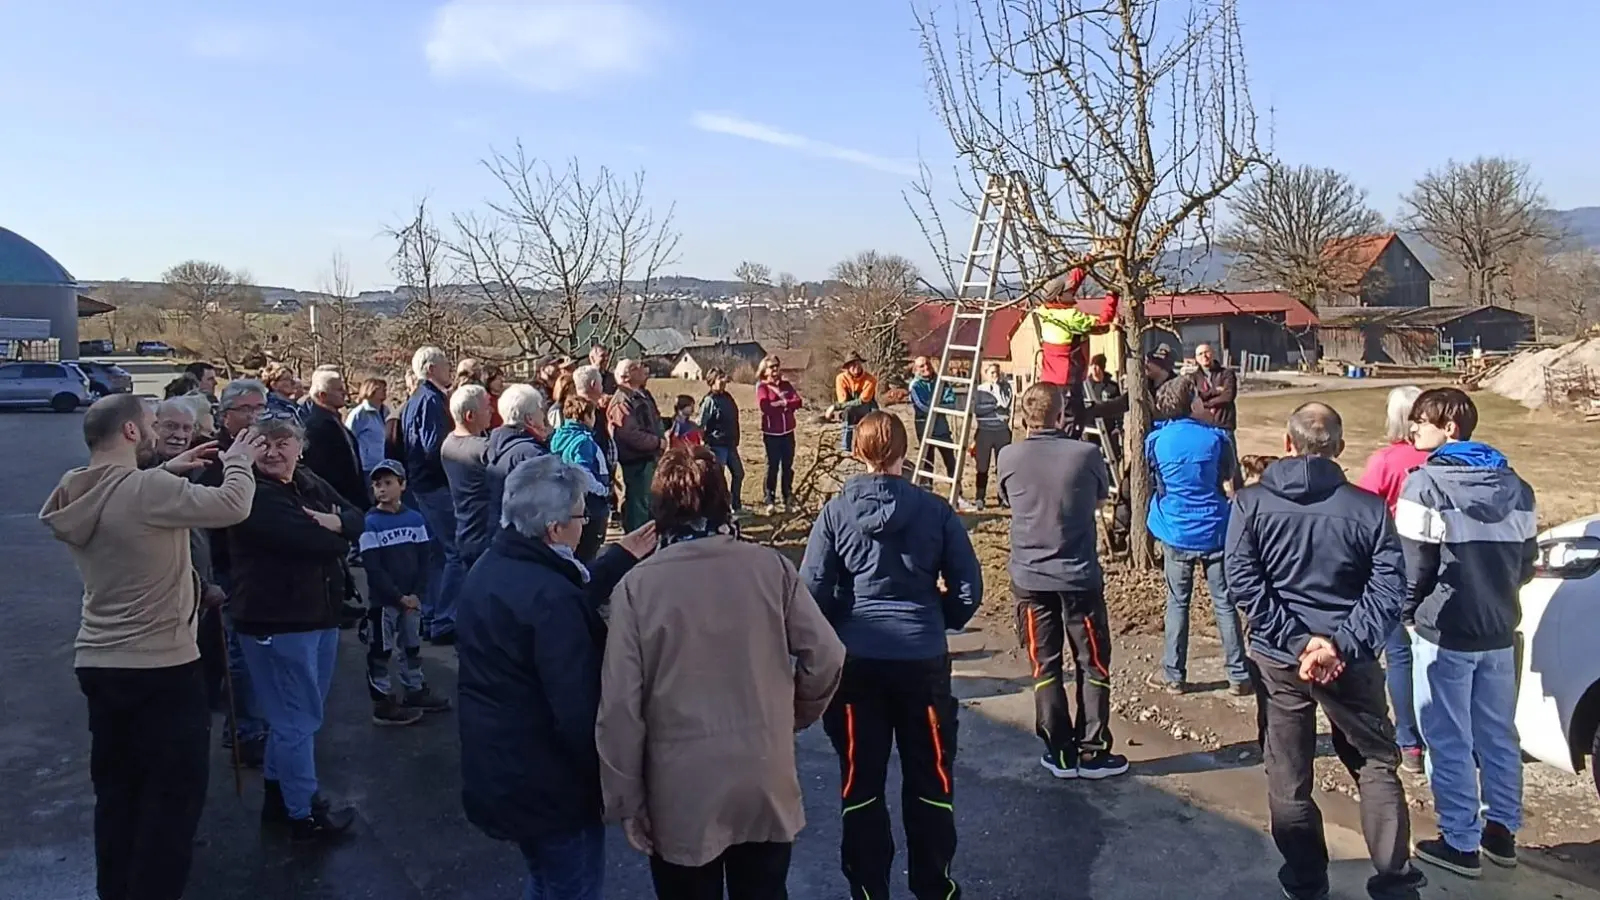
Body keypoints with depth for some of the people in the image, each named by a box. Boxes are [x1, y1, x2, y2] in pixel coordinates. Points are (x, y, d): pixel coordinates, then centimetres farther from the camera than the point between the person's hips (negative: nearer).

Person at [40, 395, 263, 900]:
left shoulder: (75, 493, 3)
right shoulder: (147, 489, -22)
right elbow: (232, 506, -20)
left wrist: (167, 471, 15)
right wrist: (237, 463, -3)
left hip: (97, 663, 8)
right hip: (162, 667, -8)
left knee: (115, 791, 19)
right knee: (173, 795, 5)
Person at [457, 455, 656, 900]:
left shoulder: (490, 568, 1)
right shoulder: (548, 597, -30)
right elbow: (579, 712, -29)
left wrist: (621, 559, 21)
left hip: (495, 770, 9)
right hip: (547, 783, -9)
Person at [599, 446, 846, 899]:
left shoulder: (637, 586, -13)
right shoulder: (771, 567, -8)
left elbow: (619, 705, -11)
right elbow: (826, 658, -5)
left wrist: (626, 800, 0)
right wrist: (796, 717, 14)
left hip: (681, 791, -2)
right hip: (767, 784, 2)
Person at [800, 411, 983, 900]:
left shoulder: (835, 512, -4)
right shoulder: (935, 510, -4)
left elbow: (812, 592, -5)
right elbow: (968, 587, -2)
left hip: (855, 659, 0)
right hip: (923, 657, 0)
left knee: (861, 780, 13)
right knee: (930, 776, 15)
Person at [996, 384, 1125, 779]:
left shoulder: (1009, 458, -7)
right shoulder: (1086, 454, -10)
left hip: (1030, 577, 1)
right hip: (1079, 576, -1)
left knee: (1045, 666, 10)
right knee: (1093, 664, 12)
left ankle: (1060, 753, 16)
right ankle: (1091, 751, 17)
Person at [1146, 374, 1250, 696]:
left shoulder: (1155, 440, -7)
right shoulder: (1215, 437, -6)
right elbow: (1227, 476, 12)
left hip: (1176, 534, 0)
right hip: (1214, 532, 0)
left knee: (1177, 604, 10)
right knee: (1224, 605, 8)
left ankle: (1175, 677, 12)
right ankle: (1238, 677, 13)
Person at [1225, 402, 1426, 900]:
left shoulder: (1251, 502, -6)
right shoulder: (1369, 507, -6)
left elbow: (1243, 583, -13)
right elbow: (1389, 589, -12)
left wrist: (1297, 641, -13)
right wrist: (1341, 645, -15)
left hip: (1278, 657, 0)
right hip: (1350, 659, 0)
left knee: (1288, 776, 12)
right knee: (1376, 764, 18)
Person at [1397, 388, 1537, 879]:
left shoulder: (1426, 483, -15)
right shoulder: (1513, 484, 7)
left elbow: (1413, 563, -15)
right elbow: (1527, 558, 12)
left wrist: (1410, 612, 0)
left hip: (1445, 633, -6)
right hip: (1499, 631, 7)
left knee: (1449, 741, 3)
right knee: (1498, 734, 18)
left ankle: (1461, 843, 11)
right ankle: (1502, 830, 28)